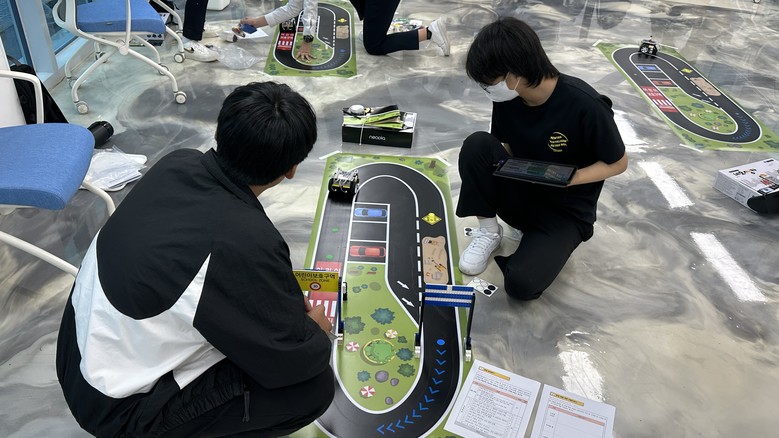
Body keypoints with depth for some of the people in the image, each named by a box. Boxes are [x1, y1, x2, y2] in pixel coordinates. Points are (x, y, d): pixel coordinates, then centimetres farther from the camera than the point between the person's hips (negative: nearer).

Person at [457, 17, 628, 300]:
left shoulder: (584, 106, -25)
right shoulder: (507, 98, -9)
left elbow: (618, 163, -12)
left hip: (566, 210, -4)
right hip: (521, 194, 5)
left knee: (521, 284, -28)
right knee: (477, 145, -24)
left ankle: (534, 237, 5)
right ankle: (489, 231, -6)